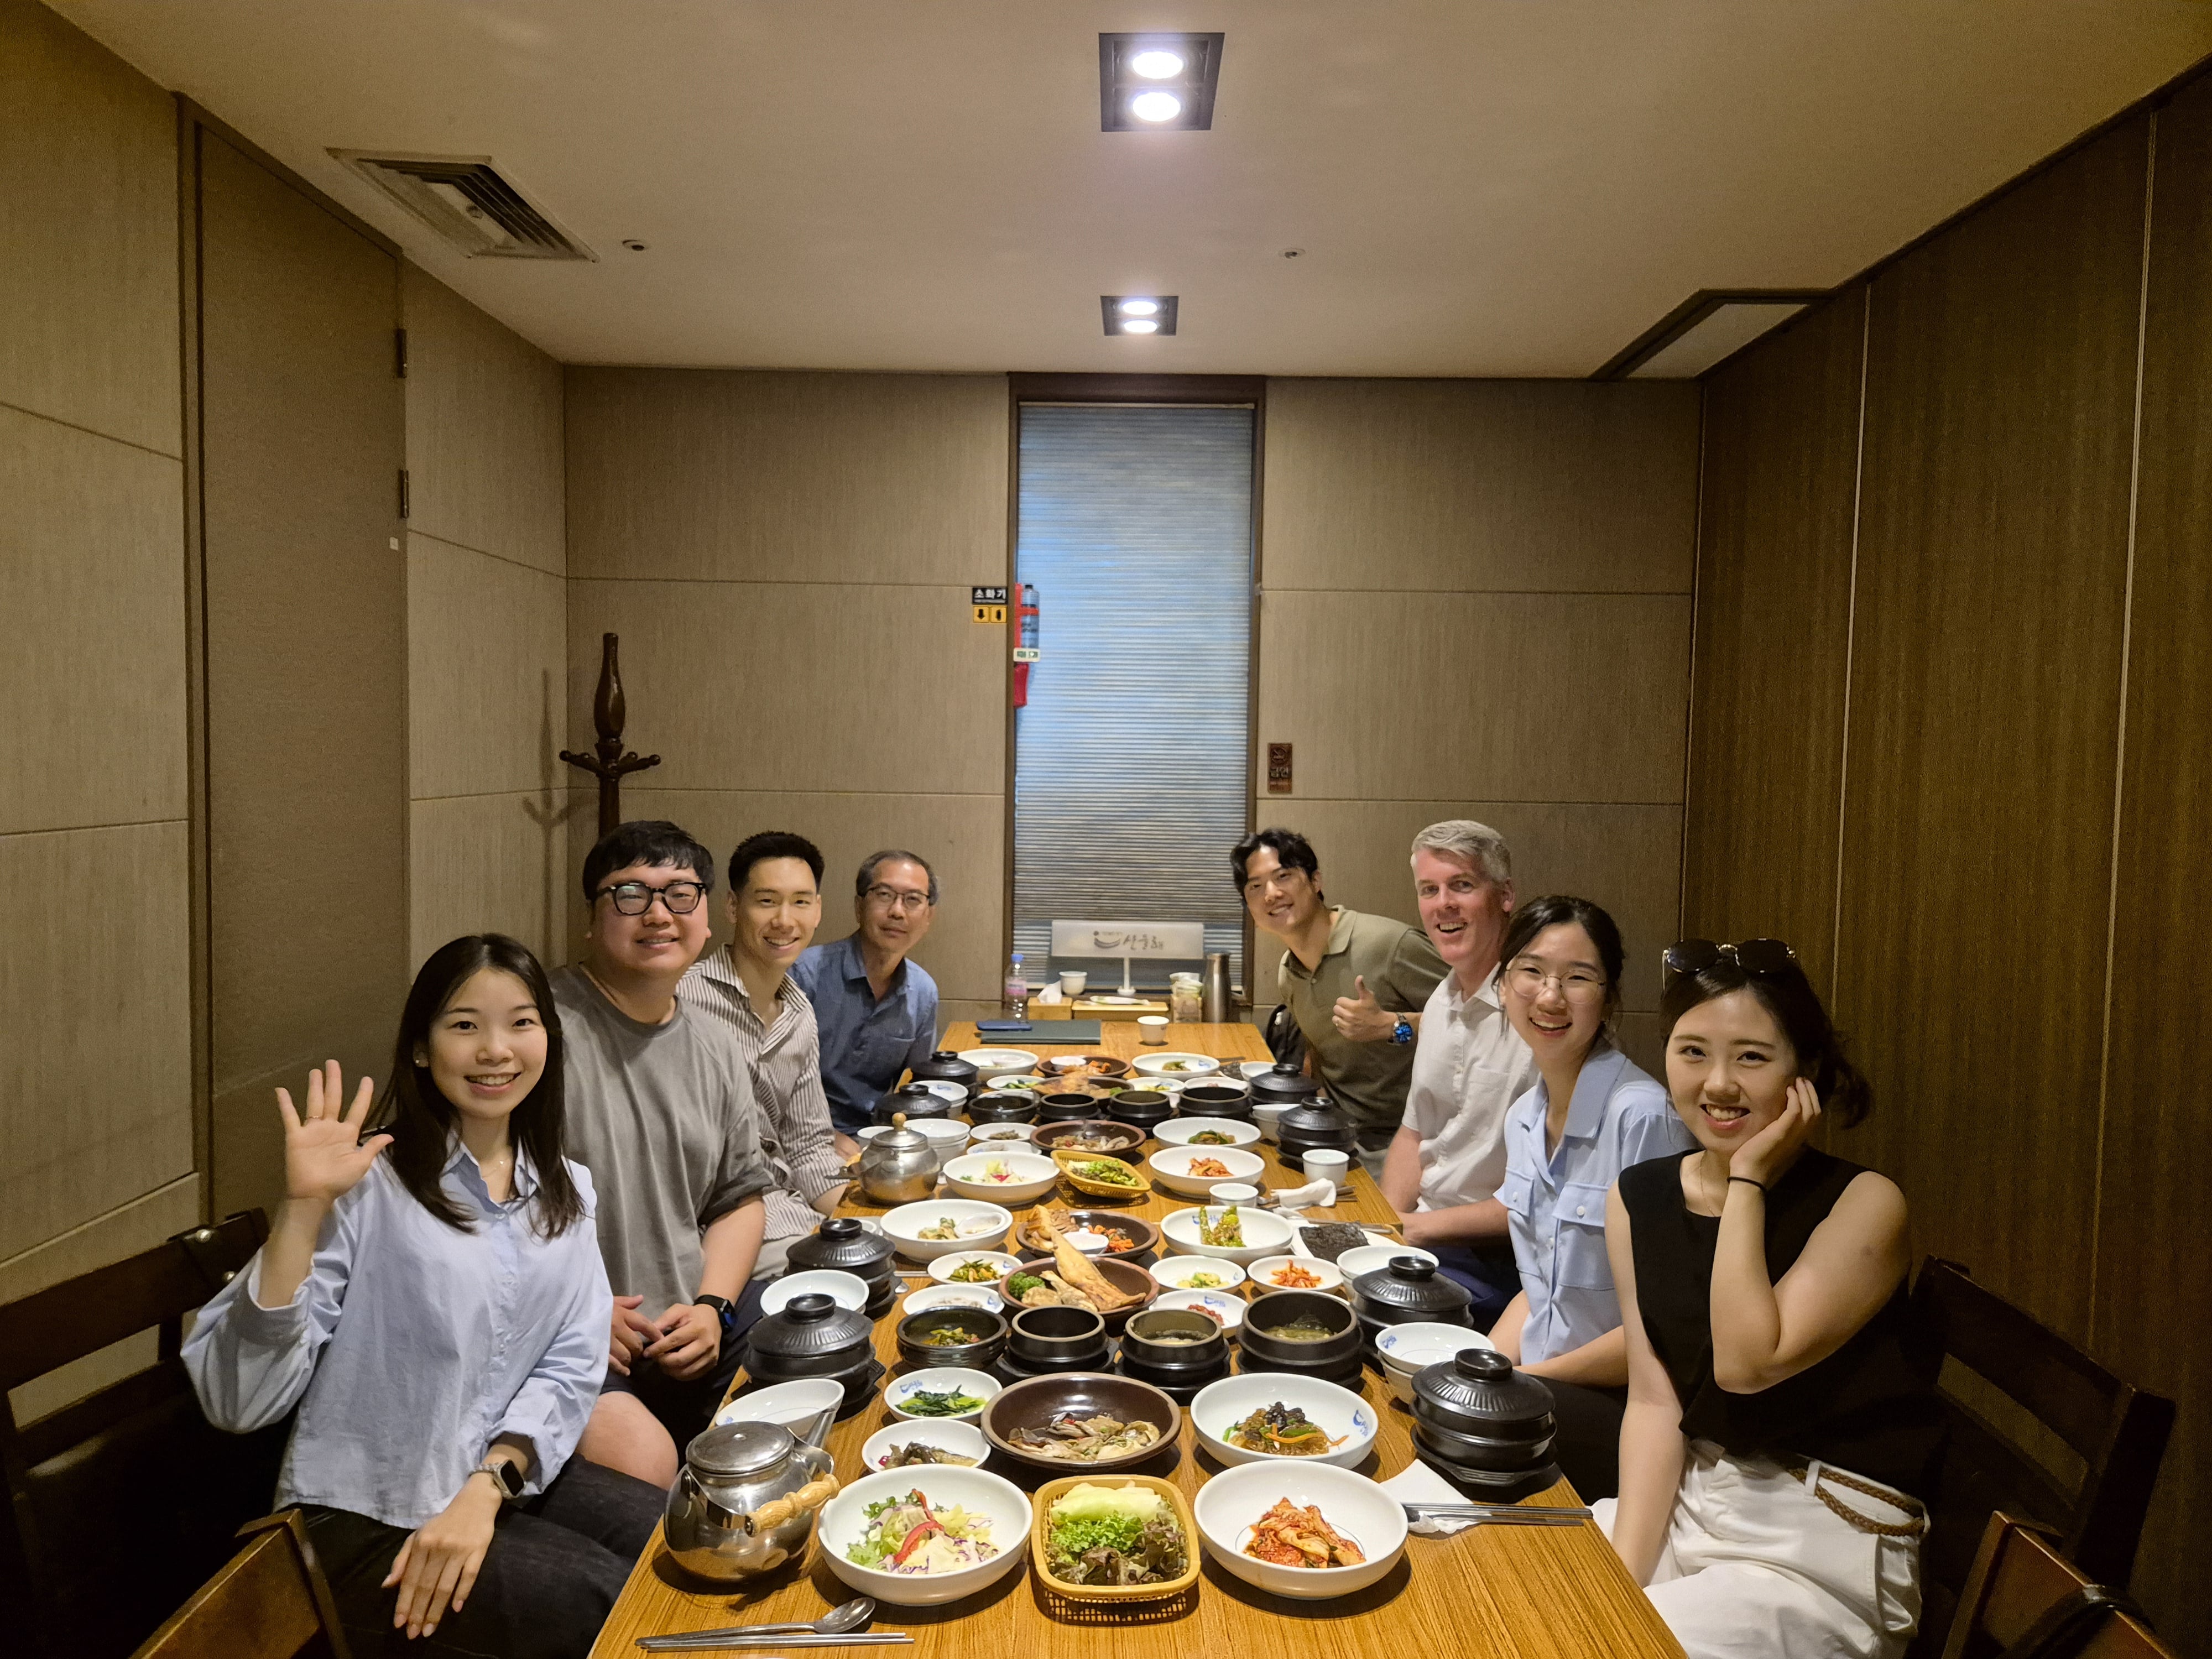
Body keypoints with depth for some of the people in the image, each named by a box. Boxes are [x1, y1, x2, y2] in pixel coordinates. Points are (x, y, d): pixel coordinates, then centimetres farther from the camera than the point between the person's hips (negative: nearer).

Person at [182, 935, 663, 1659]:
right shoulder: (368, 1185, -13)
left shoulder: (564, 1189, 5)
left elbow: (571, 1362, -1)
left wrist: (484, 1491, -16)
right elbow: (237, 1399, -19)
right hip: (368, 1521, -5)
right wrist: (304, 1208, -28)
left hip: (507, 1479, 5)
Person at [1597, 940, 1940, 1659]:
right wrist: (1622, 1569, -13)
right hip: (1687, 1502, 5)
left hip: (1823, 1551, -4)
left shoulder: (1865, 1204, -14)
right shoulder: (1638, 1200, -1)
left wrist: (1748, 1178, -20)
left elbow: (1748, 1365, -24)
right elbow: (1652, 1400, -3)